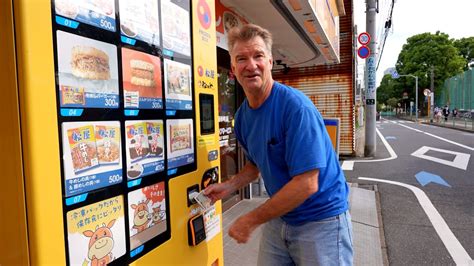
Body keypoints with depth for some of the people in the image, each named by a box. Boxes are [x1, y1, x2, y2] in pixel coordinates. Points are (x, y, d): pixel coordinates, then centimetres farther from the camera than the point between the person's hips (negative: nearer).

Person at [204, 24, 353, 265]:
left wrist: (251, 220, -20)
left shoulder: (295, 106, -23)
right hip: (278, 218, 7)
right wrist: (229, 186, -2)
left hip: (321, 220, -6)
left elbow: (306, 184, -27)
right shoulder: (242, 116, 0)